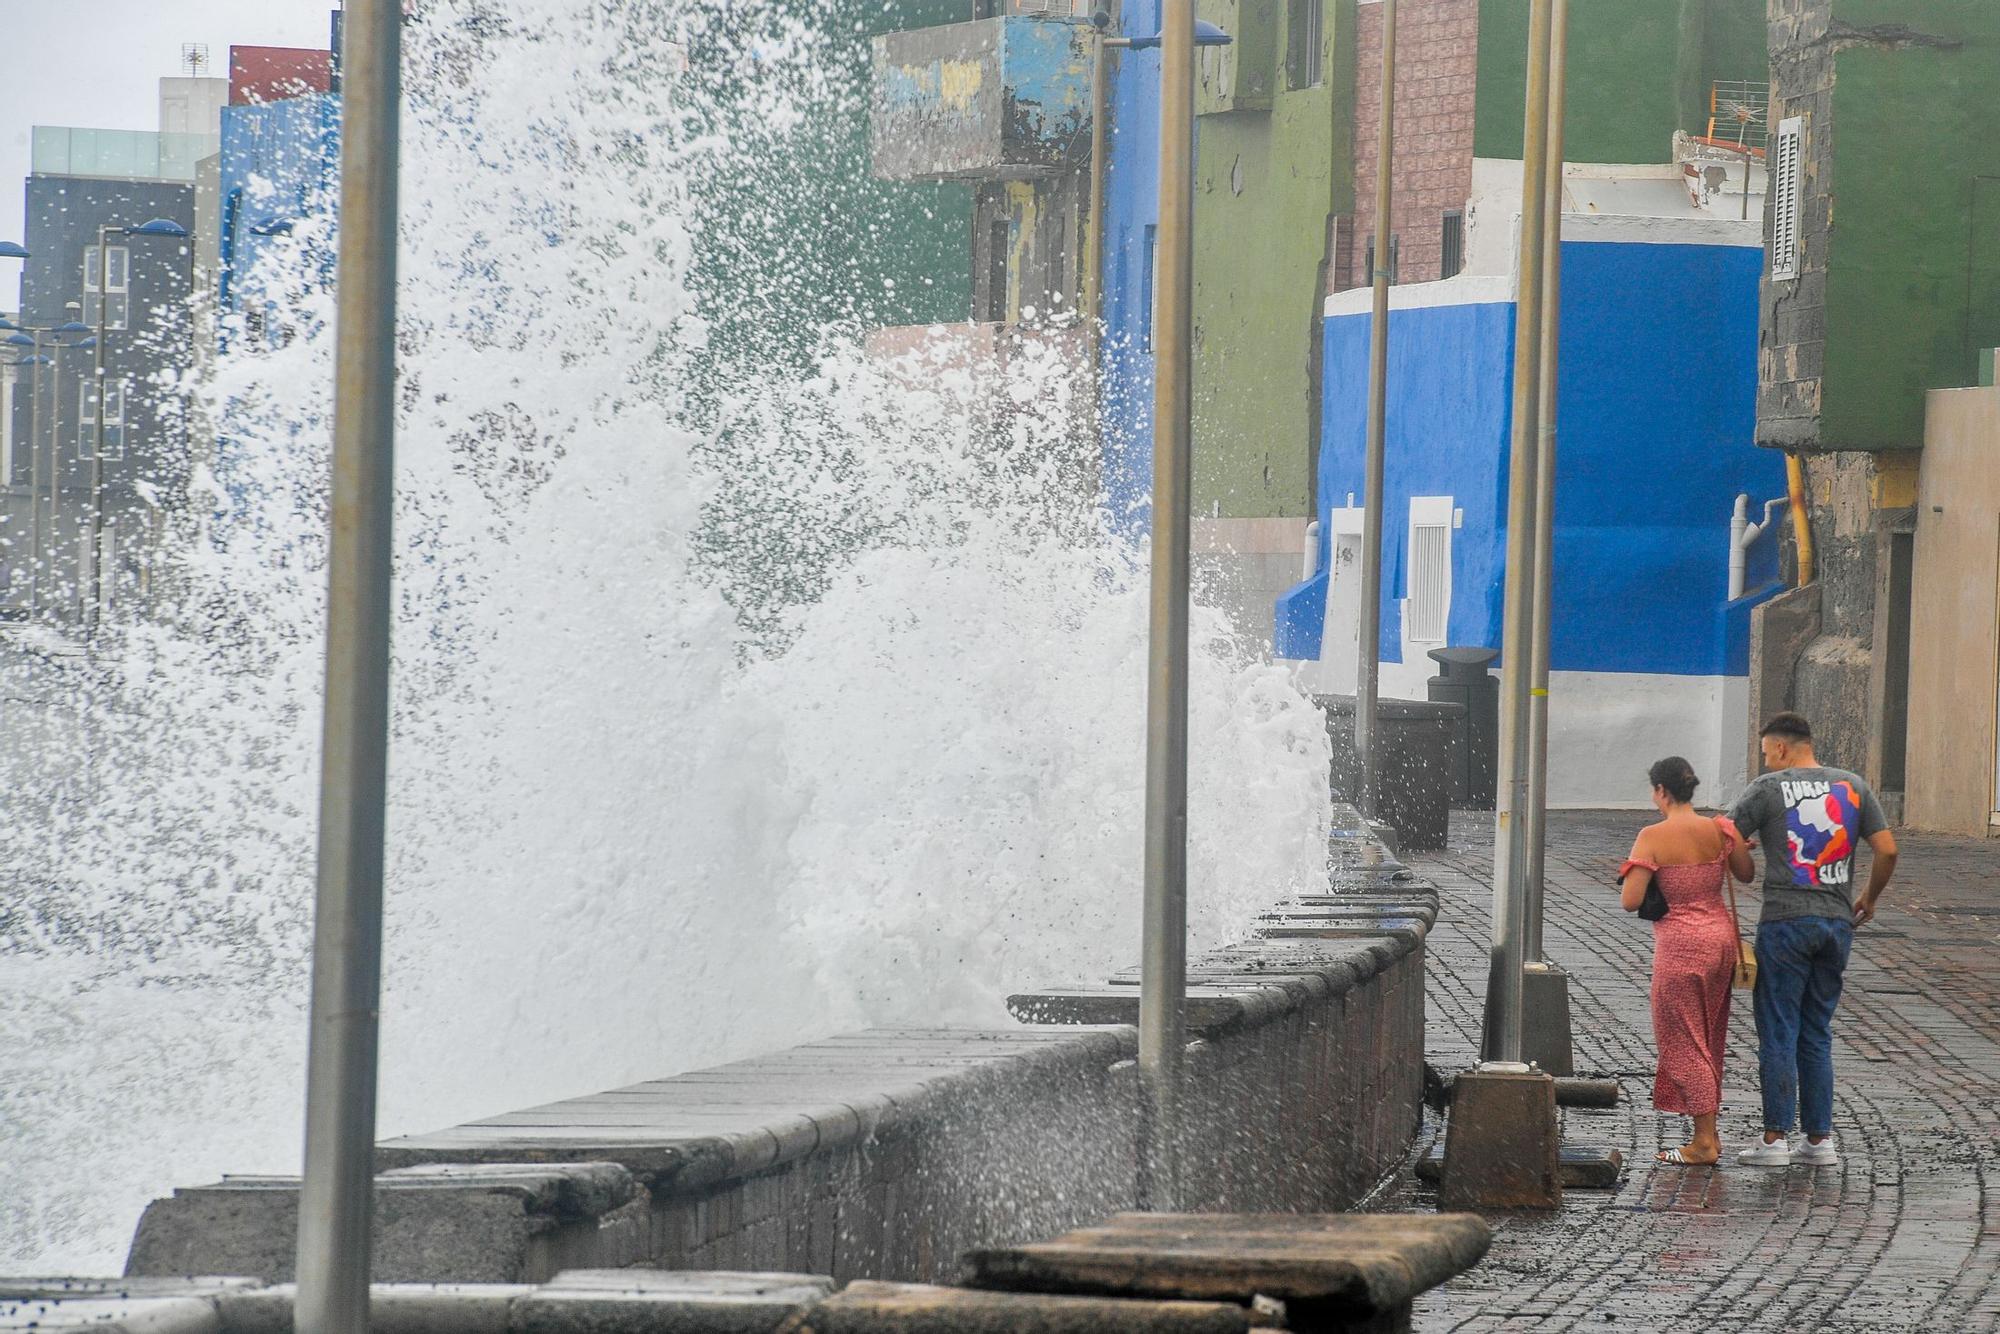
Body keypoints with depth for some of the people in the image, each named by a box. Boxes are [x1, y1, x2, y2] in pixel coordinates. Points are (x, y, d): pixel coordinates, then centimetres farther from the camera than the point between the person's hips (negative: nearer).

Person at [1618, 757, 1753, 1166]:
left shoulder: (1653, 838, -14)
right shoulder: (1720, 830, 0)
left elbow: (1630, 902, -16)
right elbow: (1746, 874, 15)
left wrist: (1631, 874, 4)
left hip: (1680, 943, -6)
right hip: (1721, 935, 6)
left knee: (1684, 1041, 3)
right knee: (1709, 1040, 17)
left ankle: (1704, 1141, 3)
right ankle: (1708, 1133, 21)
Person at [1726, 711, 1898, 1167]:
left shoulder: (1769, 789, -4)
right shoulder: (1852, 787, 8)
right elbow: (1887, 851, 5)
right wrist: (1869, 900, 19)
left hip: (1785, 920, -4)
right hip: (1838, 922, 4)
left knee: (1778, 1032, 0)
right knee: (1817, 1034, 12)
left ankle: (1776, 1138, -3)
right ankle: (1820, 1138, 10)